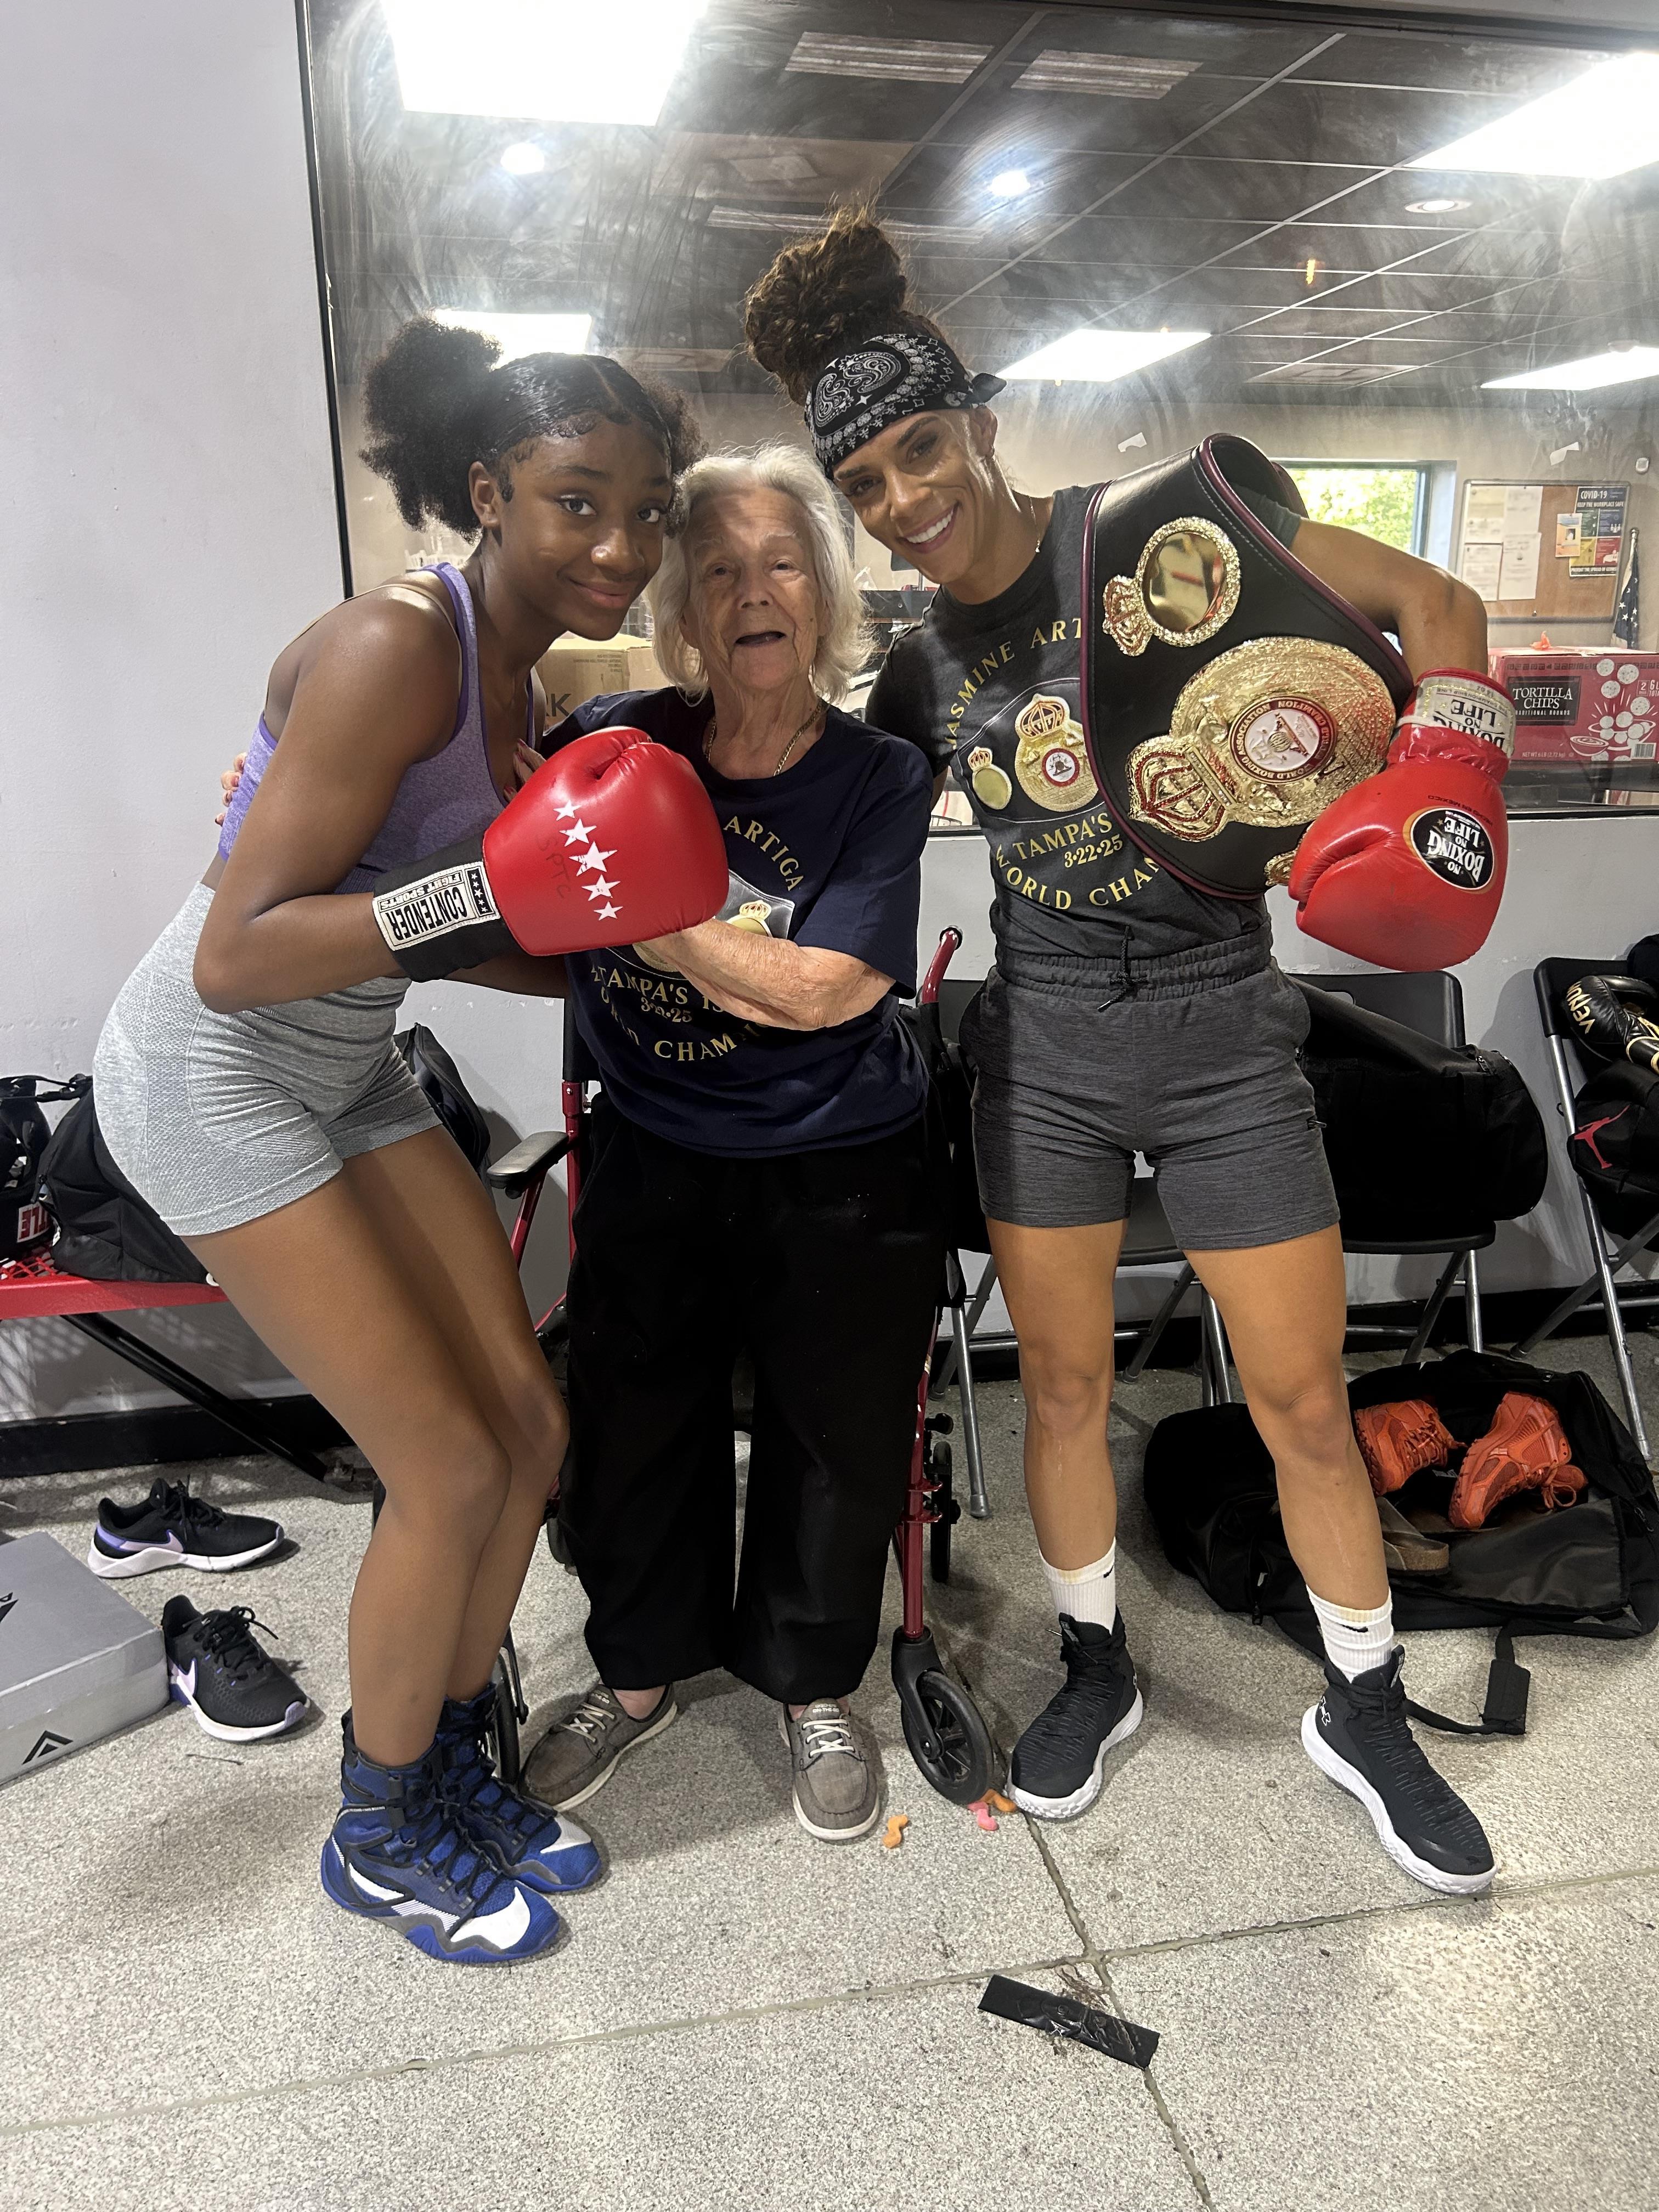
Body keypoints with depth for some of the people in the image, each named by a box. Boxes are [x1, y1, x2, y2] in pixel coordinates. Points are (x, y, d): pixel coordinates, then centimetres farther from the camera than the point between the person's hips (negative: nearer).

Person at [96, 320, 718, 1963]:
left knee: (528, 1428, 6)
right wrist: (483, 889, -34)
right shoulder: (396, 647, -23)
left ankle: (448, 1765, 30)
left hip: (346, 1068, 8)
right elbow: (238, 958, -25)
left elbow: (423, 933, 8)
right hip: (213, 1069, -8)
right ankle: (377, 1841, 21)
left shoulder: (515, 666, 4)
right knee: (449, 1469, -6)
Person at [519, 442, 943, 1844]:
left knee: (833, 1441, 13)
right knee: (632, 1427, 15)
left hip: (837, 1178, -2)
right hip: (654, 1161, 2)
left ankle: (814, 1687, 40)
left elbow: (818, 988, -23)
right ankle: (642, 1673, 43)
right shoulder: (615, 742, -7)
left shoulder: (880, 781, -13)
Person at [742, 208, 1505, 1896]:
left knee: (1304, 1399, 6)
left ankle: (1365, 1716, 29)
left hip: (1220, 1029, -2)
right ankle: (1096, 1670, 36)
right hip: (1041, 1042, 3)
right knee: (1063, 1381, 11)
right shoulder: (917, 676, 5)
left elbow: (1433, 606, -2)